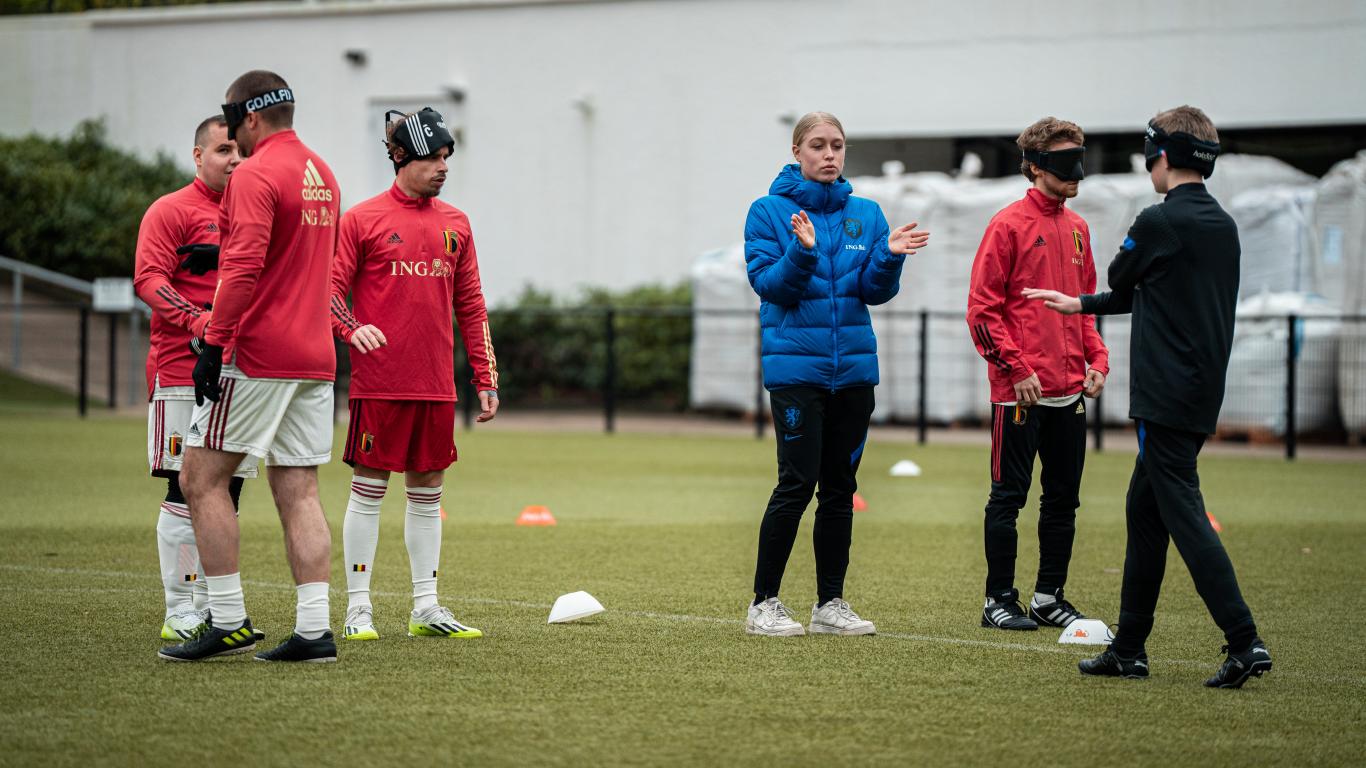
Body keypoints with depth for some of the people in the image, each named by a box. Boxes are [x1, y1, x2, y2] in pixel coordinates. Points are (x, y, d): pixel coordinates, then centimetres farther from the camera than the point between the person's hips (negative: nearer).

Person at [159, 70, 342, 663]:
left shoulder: (255, 175, -11)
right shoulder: (322, 175, 16)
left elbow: (244, 267, -21)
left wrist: (213, 344, -20)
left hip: (257, 353, -8)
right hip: (315, 357, 8)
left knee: (202, 478, 0)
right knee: (298, 491, 7)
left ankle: (228, 622, -3)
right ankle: (313, 629, 0)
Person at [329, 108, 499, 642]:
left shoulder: (455, 225, 12)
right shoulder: (362, 219, -2)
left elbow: (471, 308, 15)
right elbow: (329, 289, -3)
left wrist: (486, 379, 11)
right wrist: (352, 328, -22)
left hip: (436, 386, 5)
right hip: (378, 383, -5)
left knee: (427, 491, 9)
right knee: (368, 489, -1)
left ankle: (426, 607, 14)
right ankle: (358, 608, 4)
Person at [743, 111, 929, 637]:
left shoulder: (865, 214, 10)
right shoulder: (769, 212, -1)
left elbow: (875, 292, 4)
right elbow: (769, 284, -10)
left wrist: (889, 256, -14)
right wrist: (802, 252, -26)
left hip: (853, 369, 5)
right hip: (795, 368, -5)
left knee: (840, 486, 7)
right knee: (797, 484, -9)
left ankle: (831, 603, 14)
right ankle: (764, 604, 0)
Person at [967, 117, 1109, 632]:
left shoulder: (1076, 228, 13)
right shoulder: (1010, 224, -8)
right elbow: (982, 308, -10)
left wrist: (1097, 359, 8)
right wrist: (1017, 368, -15)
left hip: (1070, 392, 7)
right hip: (1021, 392, -7)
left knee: (1063, 498, 10)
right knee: (1009, 496, 0)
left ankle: (1049, 597, 19)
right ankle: (1000, 600, 7)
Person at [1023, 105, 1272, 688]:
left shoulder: (1160, 222, -15)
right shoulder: (1222, 226, 12)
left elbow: (1121, 278, 3)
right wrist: (1080, 305, 32)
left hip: (1166, 396, -9)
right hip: (1203, 394, 9)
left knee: (1184, 515, -9)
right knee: (1144, 513, 15)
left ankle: (1244, 641, -16)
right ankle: (1129, 648, 20)